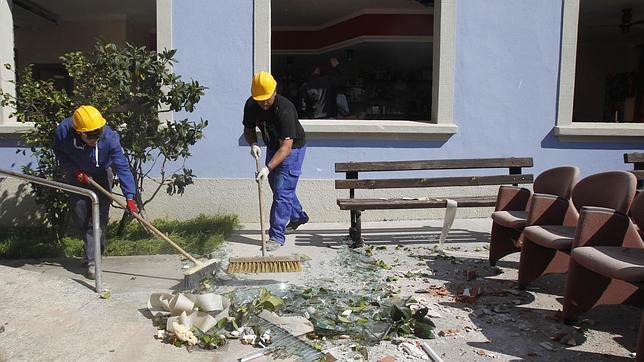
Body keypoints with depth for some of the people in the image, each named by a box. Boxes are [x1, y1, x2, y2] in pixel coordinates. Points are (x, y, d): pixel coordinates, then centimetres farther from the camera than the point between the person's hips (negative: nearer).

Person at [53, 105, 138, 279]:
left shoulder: (109, 137, -35)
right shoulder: (64, 130, -28)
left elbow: (122, 166, -34)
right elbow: (59, 152, -7)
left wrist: (130, 196, -39)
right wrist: (74, 170, -21)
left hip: (101, 176, -2)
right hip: (77, 176, 3)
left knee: (98, 217, -9)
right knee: (79, 214, 8)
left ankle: (93, 259, 1)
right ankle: (91, 247, 33)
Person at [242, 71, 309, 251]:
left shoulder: (285, 109, -35)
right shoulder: (250, 105, -15)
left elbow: (286, 146, -38)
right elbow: (248, 130, 1)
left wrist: (268, 167, -46)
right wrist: (253, 144, -21)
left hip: (292, 149, -7)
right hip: (273, 147, 7)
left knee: (282, 191, -12)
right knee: (277, 187, 19)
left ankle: (277, 236, -5)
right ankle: (298, 217, 43)